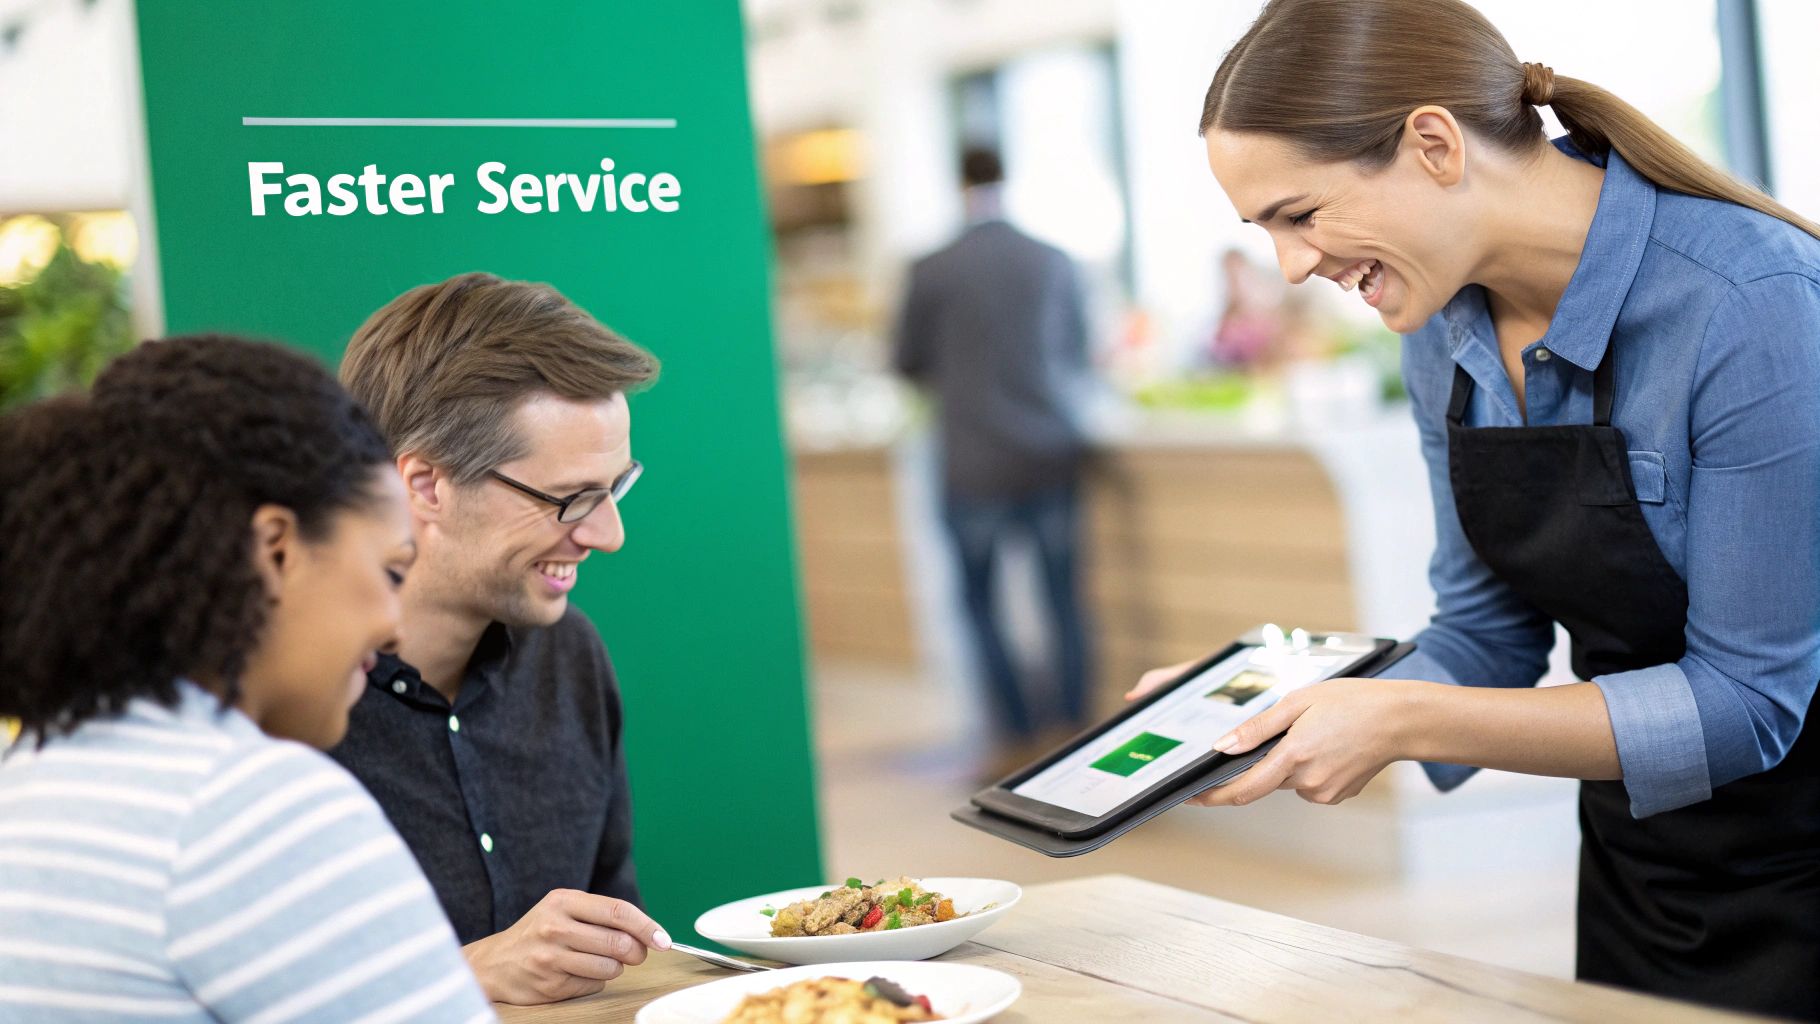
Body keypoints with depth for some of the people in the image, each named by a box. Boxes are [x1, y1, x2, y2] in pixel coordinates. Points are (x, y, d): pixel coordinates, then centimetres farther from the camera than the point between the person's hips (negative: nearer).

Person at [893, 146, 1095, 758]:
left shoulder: (931, 272, -10)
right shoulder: (1054, 263, -2)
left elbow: (910, 364, 2)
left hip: (975, 464, -2)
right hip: (1051, 455, 2)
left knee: (978, 595, 13)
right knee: (1062, 591, 14)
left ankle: (1014, 724, 13)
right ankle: (1074, 714, 19)